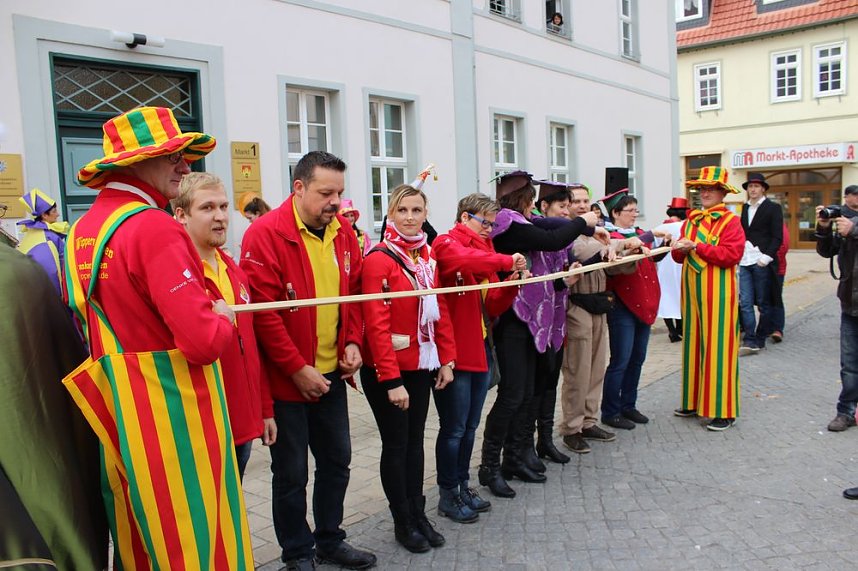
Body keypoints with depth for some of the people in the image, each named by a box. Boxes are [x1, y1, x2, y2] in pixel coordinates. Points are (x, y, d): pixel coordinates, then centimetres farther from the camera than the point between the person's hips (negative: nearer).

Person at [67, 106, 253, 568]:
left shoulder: (81, 229, 8)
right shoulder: (155, 228, -19)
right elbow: (204, 340, -26)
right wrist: (222, 320, -4)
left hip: (113, 415, 9)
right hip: (173, 416, -8)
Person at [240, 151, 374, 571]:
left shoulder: (343, 233, 4)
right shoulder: (266, 234, -17)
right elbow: (263, 311, -20)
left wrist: (352, 342, -1)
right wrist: (298, 368, -19)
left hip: (332, 373, 7)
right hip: (288, 378, -6)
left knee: (337, 459, 18)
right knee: (292, 471, 8)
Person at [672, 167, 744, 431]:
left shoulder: (731, 221, -6)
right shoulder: (691, 220, 14)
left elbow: (731, 255, -18)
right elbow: (681, 257, 13)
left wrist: (696, 246, -20)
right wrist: (679, 249, -10)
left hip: (717, 293, -7)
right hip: (692, 291, 7)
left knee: (718, 348, -3)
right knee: (693, 344, 12)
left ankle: (723, 410, 5)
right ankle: (694, 401, 23)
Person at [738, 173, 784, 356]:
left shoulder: (773, 208, 0)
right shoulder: (745, 208, 15)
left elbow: (777, 237, -5)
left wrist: (767, 257, -15)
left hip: (762, 261, -4)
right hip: (744, 261, 4)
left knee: (763, 303, 5)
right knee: (745, 303, -2)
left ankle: (759, 340, 13)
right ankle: (750, 341, -1)